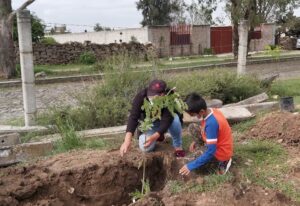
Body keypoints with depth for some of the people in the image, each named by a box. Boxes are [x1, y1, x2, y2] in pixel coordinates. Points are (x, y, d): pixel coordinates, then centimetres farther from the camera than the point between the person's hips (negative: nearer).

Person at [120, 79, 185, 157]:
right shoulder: (141, 96, -32)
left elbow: (167, 120, -38)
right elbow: (133, 117, -40)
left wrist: (155, 136, -52)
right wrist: (127, 140, -52)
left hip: (165, 120, -1)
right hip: (149, 122, 2)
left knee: (175, 120, -36)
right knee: (146, 148, -16)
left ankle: (178, 146, -8)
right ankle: (159, 134, 19)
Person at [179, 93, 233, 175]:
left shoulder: (212, 123, -34)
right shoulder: (210, 111, -8)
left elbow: (211, 151, -31)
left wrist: (191, 165, -28)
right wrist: (196, 141, 3)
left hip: (222, 152, -9)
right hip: (219, 144, 9)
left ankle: (223, 161, 1)